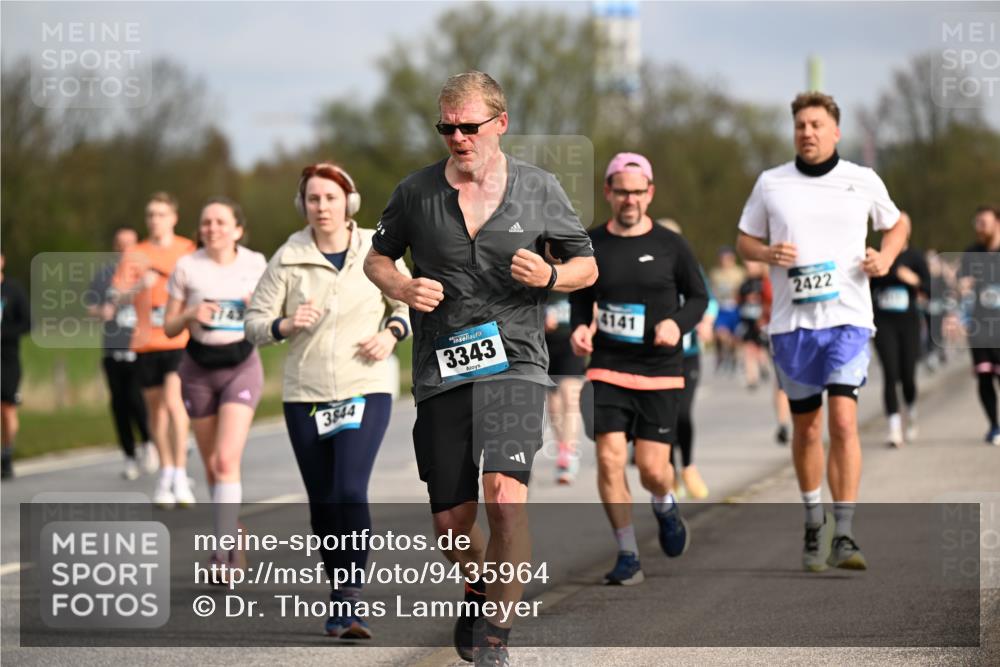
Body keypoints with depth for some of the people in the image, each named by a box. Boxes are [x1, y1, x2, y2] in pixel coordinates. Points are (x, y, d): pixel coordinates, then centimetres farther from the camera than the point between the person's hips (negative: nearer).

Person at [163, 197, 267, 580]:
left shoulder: (255, 265, 0)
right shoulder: (187, 268, -2)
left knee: (226, 460, -17)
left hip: (242, 365, -2)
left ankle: (223, 552, -19)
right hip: (199, 368, 2)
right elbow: (169, 327, 2)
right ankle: (232, 537, 26)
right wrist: (192, 314, -18)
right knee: (211, 465, 7)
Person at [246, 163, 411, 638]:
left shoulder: (376, 251, -1)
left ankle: (349, 603, -17)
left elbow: (407, 301, 13)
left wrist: (391, 332, -6)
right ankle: (339, 600, 23)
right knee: (323, 503, 8)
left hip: (365, 390, -2)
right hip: (304, 396, 2)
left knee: (350, 491, -18)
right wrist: (285, 325, -19)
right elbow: (255, 322, 2)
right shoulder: (288, 258, -1)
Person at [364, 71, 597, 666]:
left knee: (505, 497, -22)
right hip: (441, 372, 2)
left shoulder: (539, 189, 4)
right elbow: (378, 258, 19)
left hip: (514, 363, -2)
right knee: (451, 521, 5)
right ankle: (478, 588, 38)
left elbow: (587, 265, 14)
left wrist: (549, 276, -8)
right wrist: (402, 288, -3)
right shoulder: (416, 192, 5)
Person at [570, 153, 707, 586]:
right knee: (609, 460, -11)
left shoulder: (670, 247, 0)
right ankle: (627, 556, 2)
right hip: (607, 368, 1)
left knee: (653, 468, -4)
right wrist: (579, 327, -3)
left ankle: (665, 506, 34)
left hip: (660, 372, -1)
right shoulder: (591, 246, 3)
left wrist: (678, 323, -11)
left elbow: (698, 297, 9)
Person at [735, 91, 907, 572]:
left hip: (847, 318, -2)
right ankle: (814, 520, 32)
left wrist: (885, 256, 0)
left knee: (843, 419, -16)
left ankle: (844, 537, -16)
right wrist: (767, 253, -9)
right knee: (805, 426, 10)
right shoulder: (770, 183, 6)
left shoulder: (863, 181, 4)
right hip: (791, 320, 2)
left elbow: (896, 224, 20)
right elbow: (745, 240, 14)